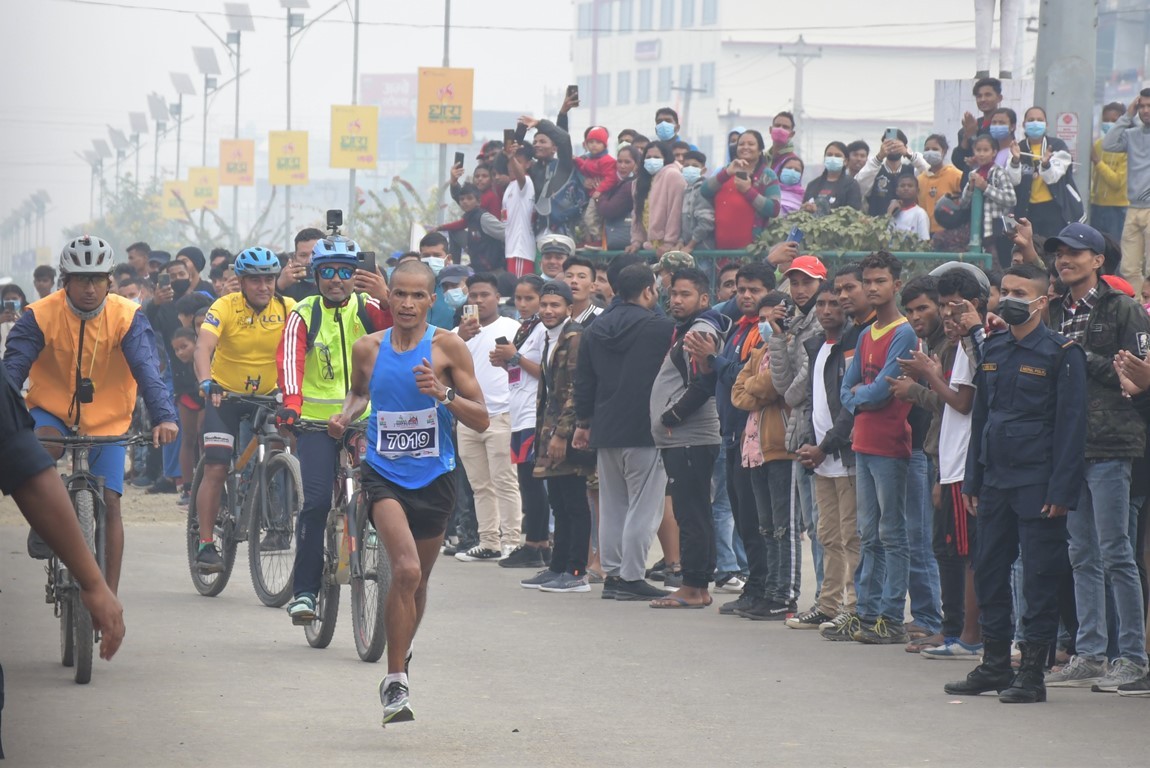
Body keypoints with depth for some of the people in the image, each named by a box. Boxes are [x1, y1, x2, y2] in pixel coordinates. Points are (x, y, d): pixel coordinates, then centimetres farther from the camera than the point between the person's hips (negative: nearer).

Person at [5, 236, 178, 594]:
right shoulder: (40, 316, -15)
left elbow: (146, 369, -25)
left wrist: (164, 417, -41)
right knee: (42, 446, -35)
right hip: (53, 412, -1)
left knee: (108, 501, -9)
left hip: (107, 420, 1)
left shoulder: (127, 317, -14)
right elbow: (13, 368, -22)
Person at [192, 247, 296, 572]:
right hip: (225, 394, -2)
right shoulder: (225, 307, -17)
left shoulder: (287, 309, -11)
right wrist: (206, 382, -49)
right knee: (216, 469, -8)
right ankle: (206, 544, -3)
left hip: (269, 395, 2)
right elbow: (204, 345, -31)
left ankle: (277, 528, 1)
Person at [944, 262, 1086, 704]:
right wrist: (972, 480, 12)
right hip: (995, 481, 7)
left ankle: (1032, 674, 2)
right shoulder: (992, 350, 12)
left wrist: (1061, 490, -16)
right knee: (989, 570, 9)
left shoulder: (1061, 353, -7)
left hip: (1037, 484, -7)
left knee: (1039, 576, -3)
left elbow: (1071, 424, -10)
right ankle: (994, 664, 19)